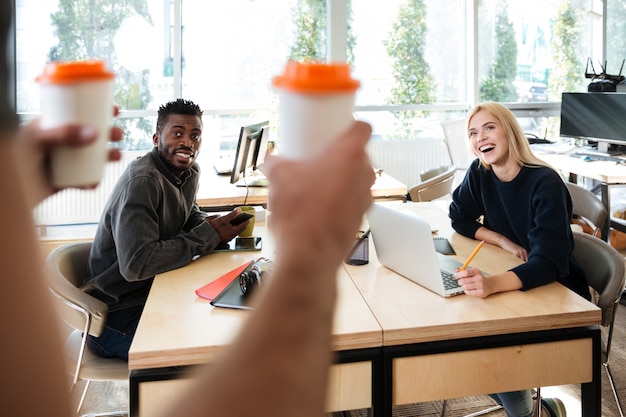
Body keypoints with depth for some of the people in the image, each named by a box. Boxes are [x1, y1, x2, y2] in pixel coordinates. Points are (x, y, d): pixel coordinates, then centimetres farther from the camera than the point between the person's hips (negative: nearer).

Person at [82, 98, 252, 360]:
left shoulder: (190, 173, 4)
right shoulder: (141, 182, -25)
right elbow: (136, 264, -33)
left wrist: (219, 227, -6)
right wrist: (208, 235, -26)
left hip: (155, 293, 9)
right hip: (117, 316, -9)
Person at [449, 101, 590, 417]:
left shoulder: (545, 183, -24)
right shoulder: (479, 173, -6)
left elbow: (549, 261, -35)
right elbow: (459, 217, 8)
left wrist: (493, 283, -54)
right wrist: (503, 241, -12)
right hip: (513, 284, 6)